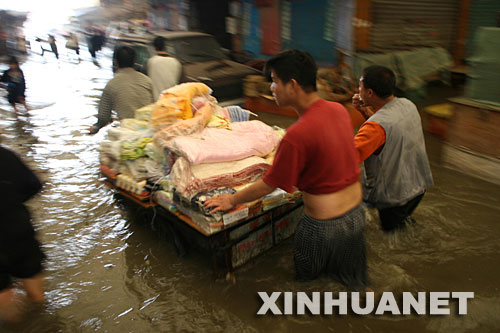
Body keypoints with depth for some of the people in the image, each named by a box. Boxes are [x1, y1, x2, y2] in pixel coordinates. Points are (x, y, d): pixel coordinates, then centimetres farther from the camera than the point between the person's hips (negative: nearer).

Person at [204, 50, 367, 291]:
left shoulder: (297, 135, -27)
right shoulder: (339, 110, -3)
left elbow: (268, 186, -16)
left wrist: (232, 200, 0)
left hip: (323, 227, -7)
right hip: (356, 215, 7)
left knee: (309, 284, 20)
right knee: (353, 283, 24)